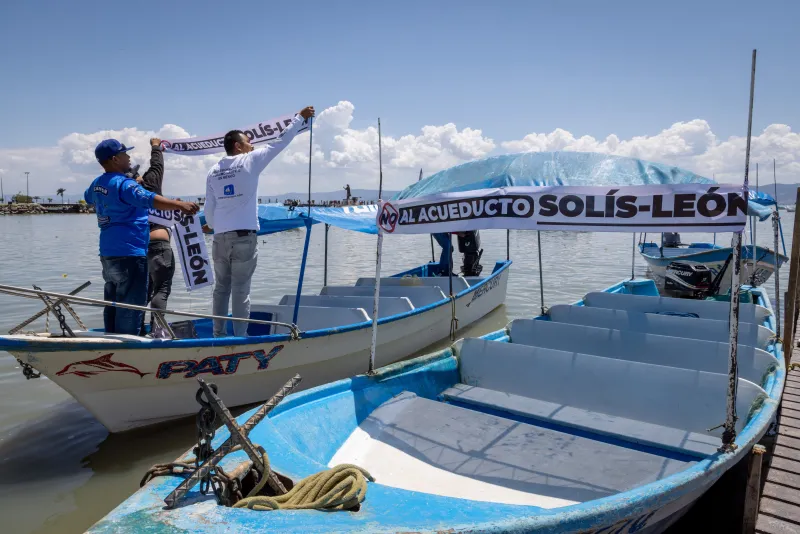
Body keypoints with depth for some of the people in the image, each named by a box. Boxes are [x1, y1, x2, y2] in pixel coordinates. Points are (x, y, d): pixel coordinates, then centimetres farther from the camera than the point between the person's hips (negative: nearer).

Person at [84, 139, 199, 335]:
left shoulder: (97, 184, 14)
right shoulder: (123, 184, -16)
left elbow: (87, 197, 37)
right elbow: (149, 199, -34)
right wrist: (180, 205, -45)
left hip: (108, 253, 10)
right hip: (129, 254, -10)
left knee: (113, 305, 17)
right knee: (130, 307, -5)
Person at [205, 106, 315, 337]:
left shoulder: (213, 171, 9)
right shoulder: (249, 161, -2)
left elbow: (209, 207, 11)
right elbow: (279, 143, 3)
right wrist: (299, 118, 14)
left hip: (220, 238, 4)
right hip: (244, 238, -4)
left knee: (221, 287, 12)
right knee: (241, 290, -1)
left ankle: (218, 334, 17)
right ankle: (240, 336, 2)